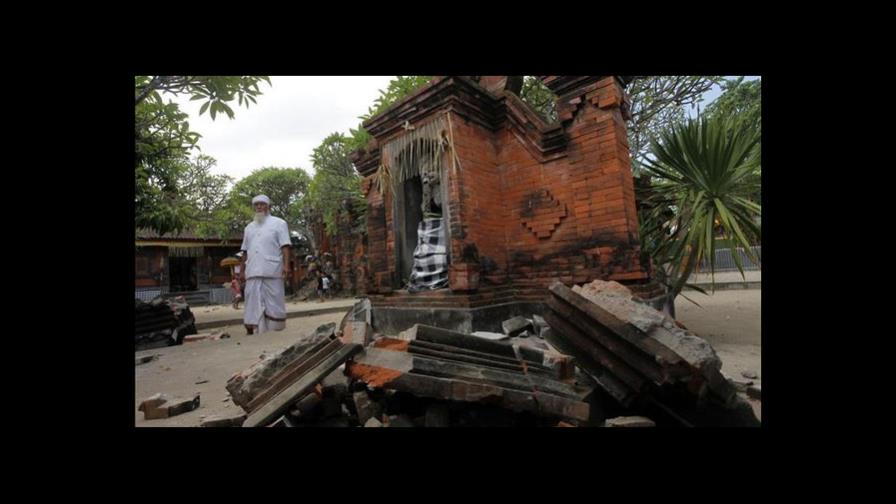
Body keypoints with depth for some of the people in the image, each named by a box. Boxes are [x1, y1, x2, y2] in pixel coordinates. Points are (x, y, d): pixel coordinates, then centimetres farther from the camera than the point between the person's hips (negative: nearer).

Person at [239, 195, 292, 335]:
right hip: (253, 272, 4)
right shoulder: (249, 227, 21)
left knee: (274, 303, 0)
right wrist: (242, 270, 15)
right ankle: (250, 331, 10)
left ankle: (276, 332, 8)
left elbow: (285, 246, -4)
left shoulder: (278, 223, 6)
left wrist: (286, 265, -15)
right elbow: (245, 251, 21)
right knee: (252, 302, 4)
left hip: (272, 271, -4)